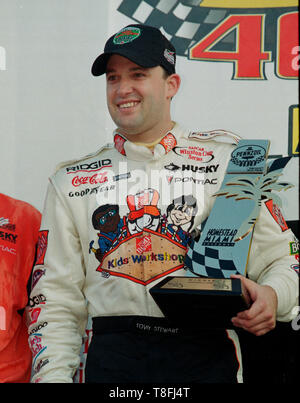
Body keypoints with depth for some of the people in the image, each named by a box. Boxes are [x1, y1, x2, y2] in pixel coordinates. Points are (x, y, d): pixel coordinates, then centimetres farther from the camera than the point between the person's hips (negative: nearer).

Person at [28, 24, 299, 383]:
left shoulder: (226, 158, 11)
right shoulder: (71, 181, 15)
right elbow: (55, 299, 14)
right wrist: (53, 375, 2)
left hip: (205, 354, 0)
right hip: (112, 354, 1)